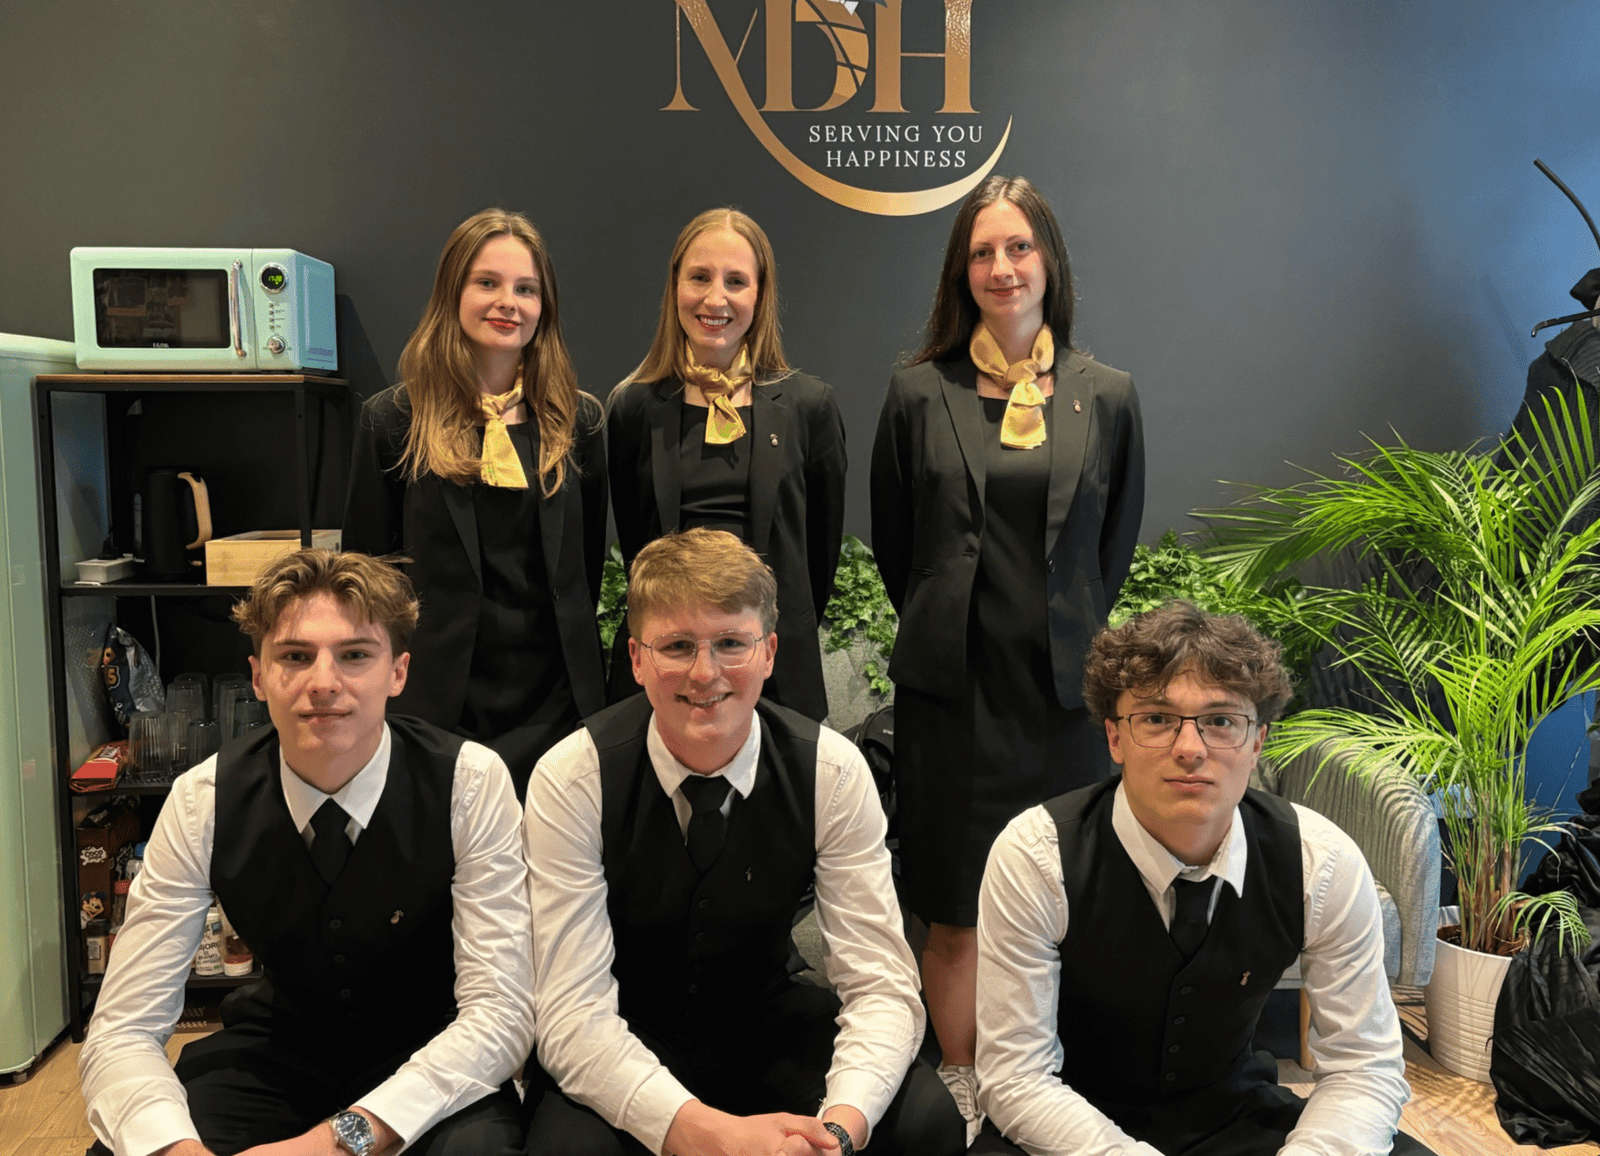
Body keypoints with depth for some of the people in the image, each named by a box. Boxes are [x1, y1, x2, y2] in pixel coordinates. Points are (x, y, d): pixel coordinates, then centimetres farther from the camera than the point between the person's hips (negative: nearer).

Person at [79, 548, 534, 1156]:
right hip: (280, 1041, 3)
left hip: (434, 1059, -2)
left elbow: (499, 1012, -23)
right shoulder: (201, 802, -14)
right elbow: (123, 1028, -15)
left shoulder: (472, 783, -21)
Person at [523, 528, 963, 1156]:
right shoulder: (570, 781, -20)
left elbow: (881, 986, -15)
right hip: (625, 1051, -1)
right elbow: (574, 1015, -23)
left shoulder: (832, 771, -15)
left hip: (770, 1023, 2)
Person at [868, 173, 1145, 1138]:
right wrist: (944, 631, 11)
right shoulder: (921, 394, 2)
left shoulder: (1108, 397, 4)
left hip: (1064, 686, 1)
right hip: (953, 687, 0)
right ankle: (962, 1096, 22)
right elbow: (893, 544, 10)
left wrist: (1073, 637, 10)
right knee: (957, 912, 6)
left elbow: (1116, 547, 12)